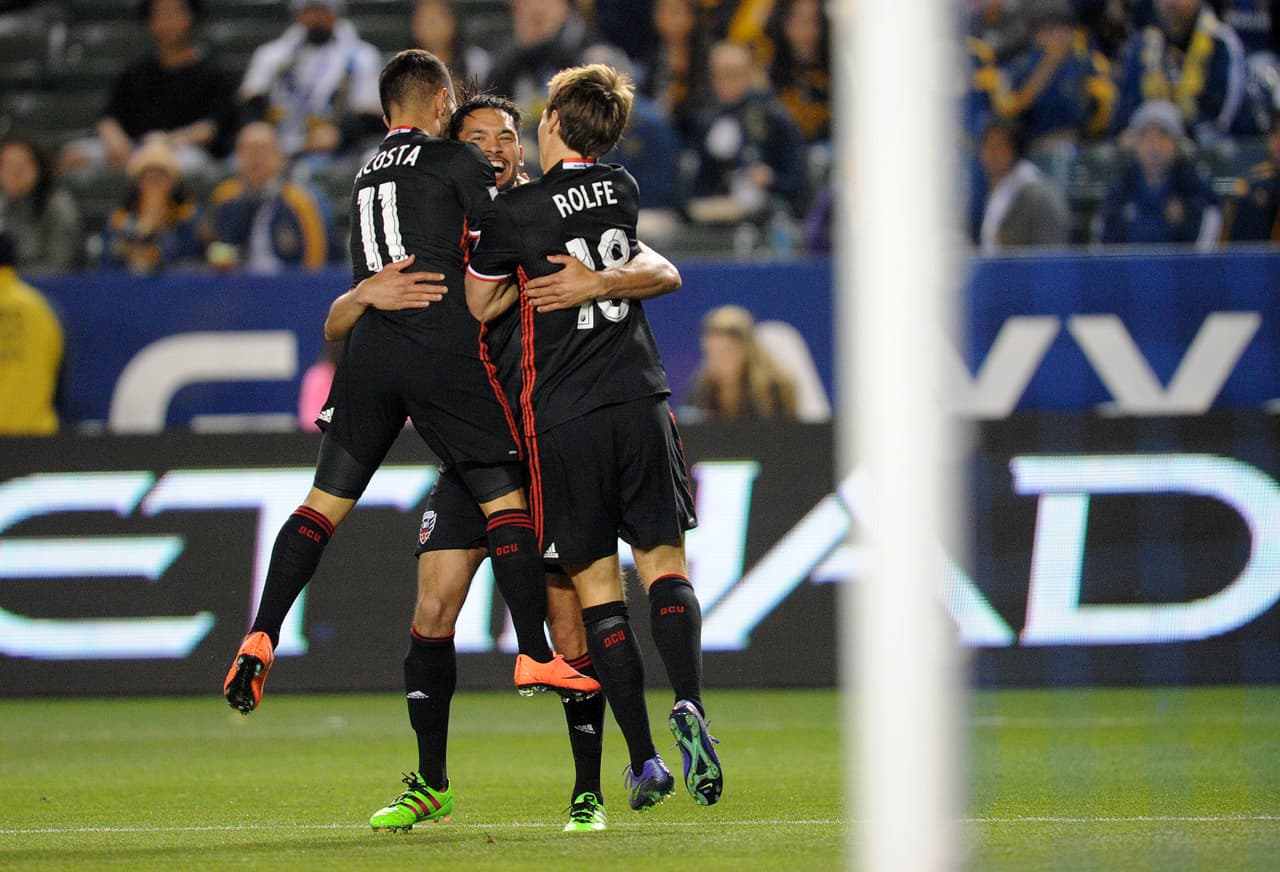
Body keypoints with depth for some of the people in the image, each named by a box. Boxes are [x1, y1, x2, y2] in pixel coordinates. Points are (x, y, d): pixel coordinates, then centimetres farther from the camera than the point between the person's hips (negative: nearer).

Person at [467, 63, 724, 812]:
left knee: (597, 588, 2)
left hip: (565, 419, -3)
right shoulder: (624, 190, 9)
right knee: (664, 564, 4)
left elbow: (480, 304, 6)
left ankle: (643, 760, -1)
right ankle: (690, 707, -22)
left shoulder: (517, 212, -6)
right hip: (641, 399, 3)